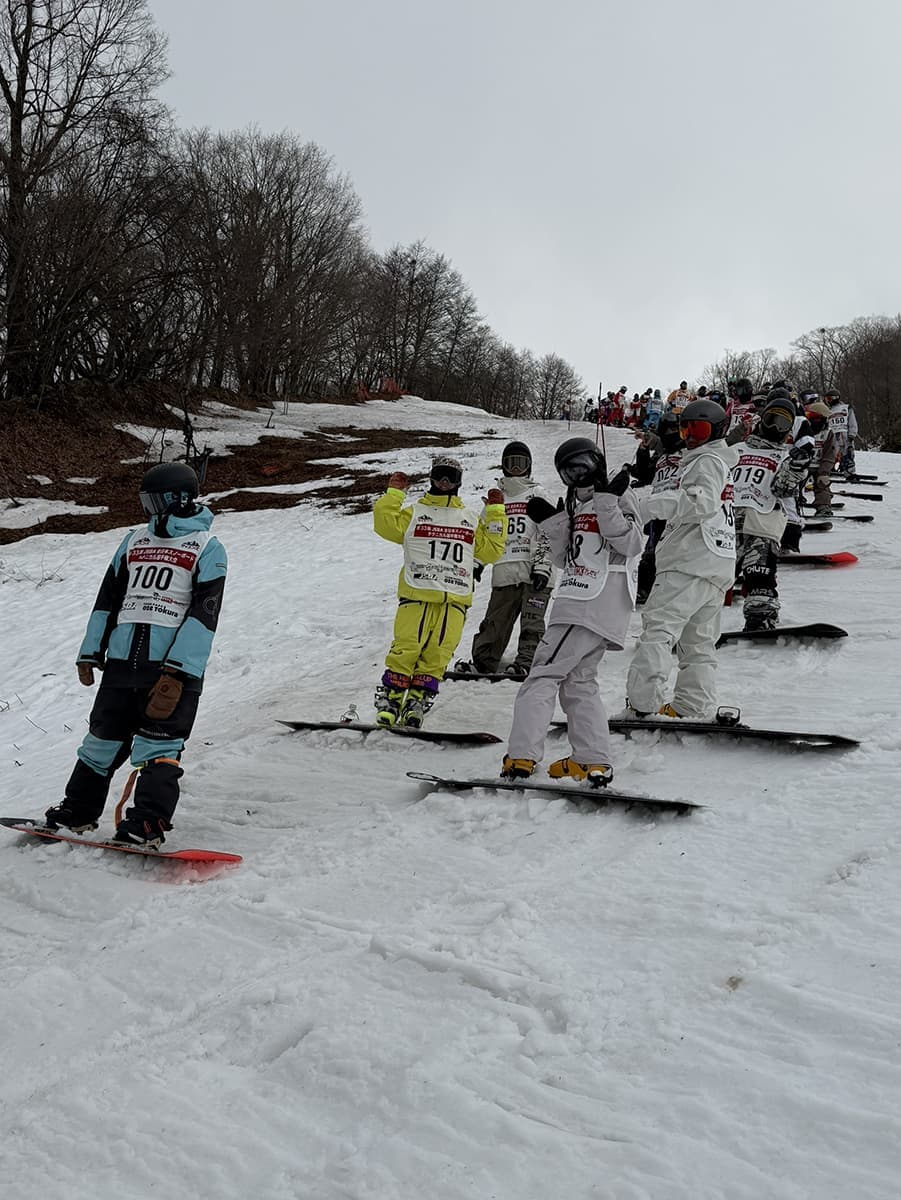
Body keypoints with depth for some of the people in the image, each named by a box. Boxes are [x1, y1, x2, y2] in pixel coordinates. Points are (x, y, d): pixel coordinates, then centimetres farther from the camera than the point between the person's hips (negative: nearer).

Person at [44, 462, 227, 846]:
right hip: (121, 660, 5)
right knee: (102, 739, 11)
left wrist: (177, 673, -19)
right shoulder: (134, 540, 18)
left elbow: (203, 613, -10)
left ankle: (148, 825, -10)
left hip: (173, 667, -5)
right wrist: (90, 653, 16)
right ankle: (78, 812, 24)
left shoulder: (207, 548, 0)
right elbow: (108, 597, 22)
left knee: (157, 747, -10)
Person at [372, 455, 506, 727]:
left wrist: (496, 513, 13)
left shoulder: (471, 519, 22)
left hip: (455, 599, 2)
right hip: (416, 594, -2)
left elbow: (491, 551, 16)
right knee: (406, 649, -13)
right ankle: (388, 703, -4)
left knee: (437, 655, -9)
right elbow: (385, 524, 2)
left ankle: (416, 703, -1)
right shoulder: (414, 512, 16)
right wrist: (394, 492, 1)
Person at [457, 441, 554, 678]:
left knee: (531, 621, -7)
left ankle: (526, 663, -6)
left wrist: (542, 567, -12)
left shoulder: (536, 495, 5)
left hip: (533, 572, -4)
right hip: (504, 572, 4)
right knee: (494, 621, 6)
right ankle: (483, 661, 14)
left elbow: (546, 534, -3)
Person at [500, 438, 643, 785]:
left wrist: (608, 502, -20)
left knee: (544, 673, -12)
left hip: (595, 604, -9)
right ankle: (592, 761, 14)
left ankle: (522, 758, -16)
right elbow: (566, 559, 20)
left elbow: (631, 544, -15)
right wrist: (550, 523, 8)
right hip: (579, 599, 9)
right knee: (578, 680, 12)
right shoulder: (578, 505, 21)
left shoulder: (617, 496, -2)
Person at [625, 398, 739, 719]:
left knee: (659, 626, -17)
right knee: (698, 643, 9)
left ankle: (643, 703, -26)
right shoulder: (717, 463, 30)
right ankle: (695, 709, 7)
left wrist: (656, 504, -26)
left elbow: (704, 502, -21)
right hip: (716, 570, 11)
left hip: (690, 563, -11)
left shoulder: (707, 461, -3)